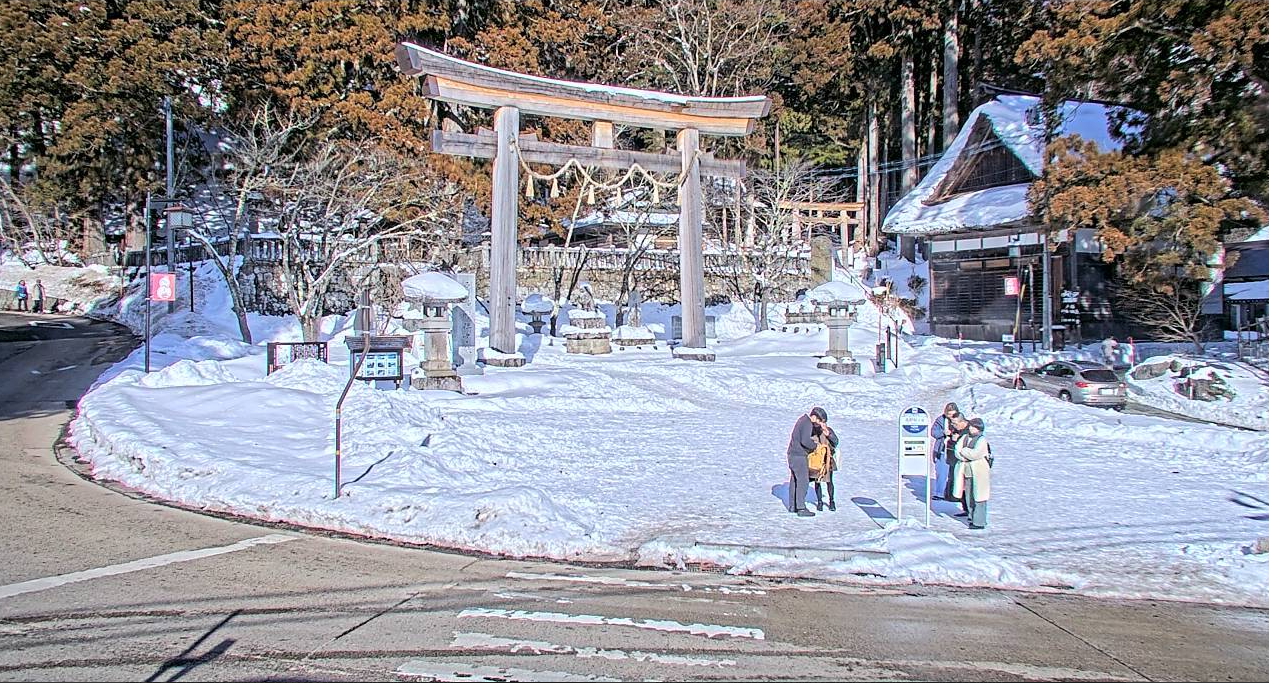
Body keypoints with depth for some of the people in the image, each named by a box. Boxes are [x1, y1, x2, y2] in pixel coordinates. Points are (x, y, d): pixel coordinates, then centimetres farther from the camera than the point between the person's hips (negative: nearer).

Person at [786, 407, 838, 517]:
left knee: (794, 481, 14)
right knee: (803, 481, -7)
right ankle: (801, 509, -7)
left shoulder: (803, 419, 14)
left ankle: (792, 506, 20)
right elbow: (805, 441, -29)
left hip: (793, 454, 10)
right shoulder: (807, 424, -17)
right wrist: (815, 445, -12)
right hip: (798, 455, -10)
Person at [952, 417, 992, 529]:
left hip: (979, 473, -7)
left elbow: (974, 454, -21)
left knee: (978, 497, -4)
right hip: (967, 472, 7)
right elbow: (957, 453, 2)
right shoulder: (964, 437, 9)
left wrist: (963, 451, -6)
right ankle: (973, 518, 24)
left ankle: (979, 522, 1)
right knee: (968, 497, 12)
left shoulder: (982, 440, -10)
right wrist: (968, 456, -13)